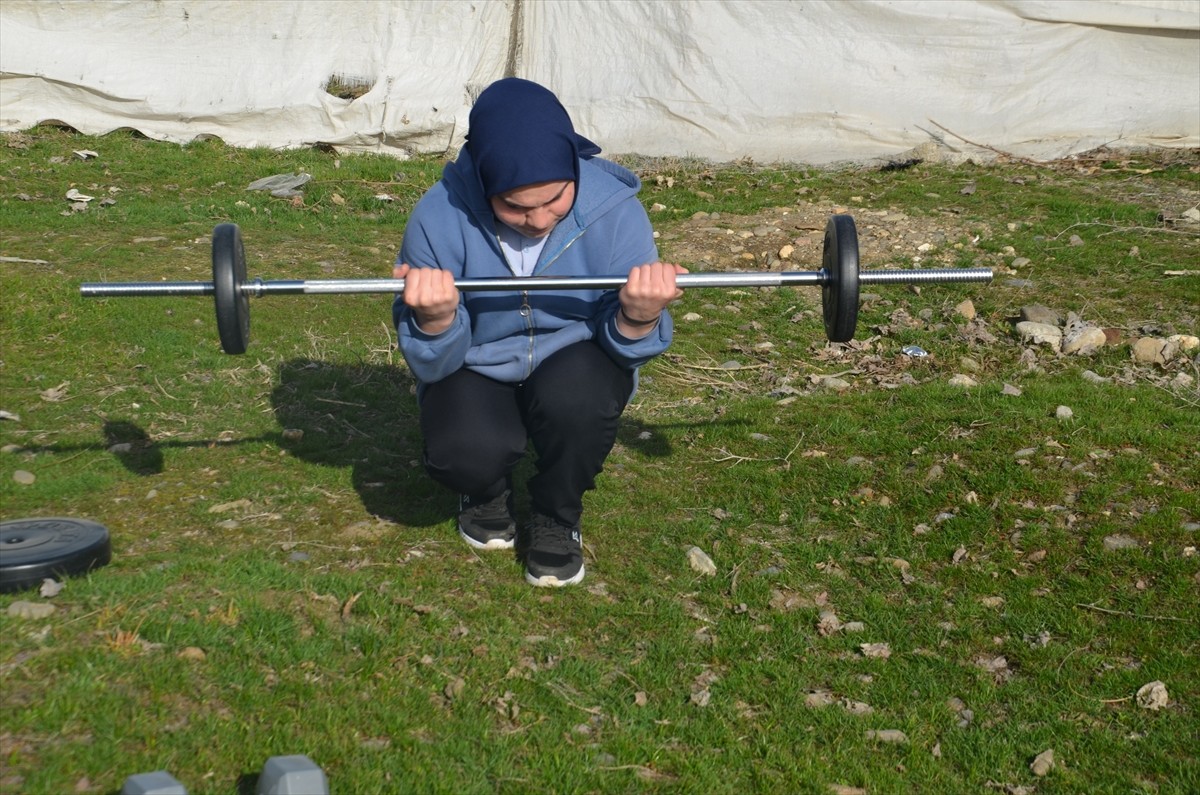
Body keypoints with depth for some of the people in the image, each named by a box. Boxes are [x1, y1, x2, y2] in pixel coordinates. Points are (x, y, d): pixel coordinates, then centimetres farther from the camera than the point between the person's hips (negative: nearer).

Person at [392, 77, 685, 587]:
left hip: (573, 362, 1)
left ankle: (556, 518, -3)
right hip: (477, 371, 0)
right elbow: (433, 365, -16)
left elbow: (626, 349, -14)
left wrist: (638, 320, -38)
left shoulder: (613, 207, -21)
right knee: (464, 451, -31)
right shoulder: (440, 215, -21)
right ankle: (486, 492, 9)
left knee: (576, 394, -34)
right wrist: (436, 320, -40)